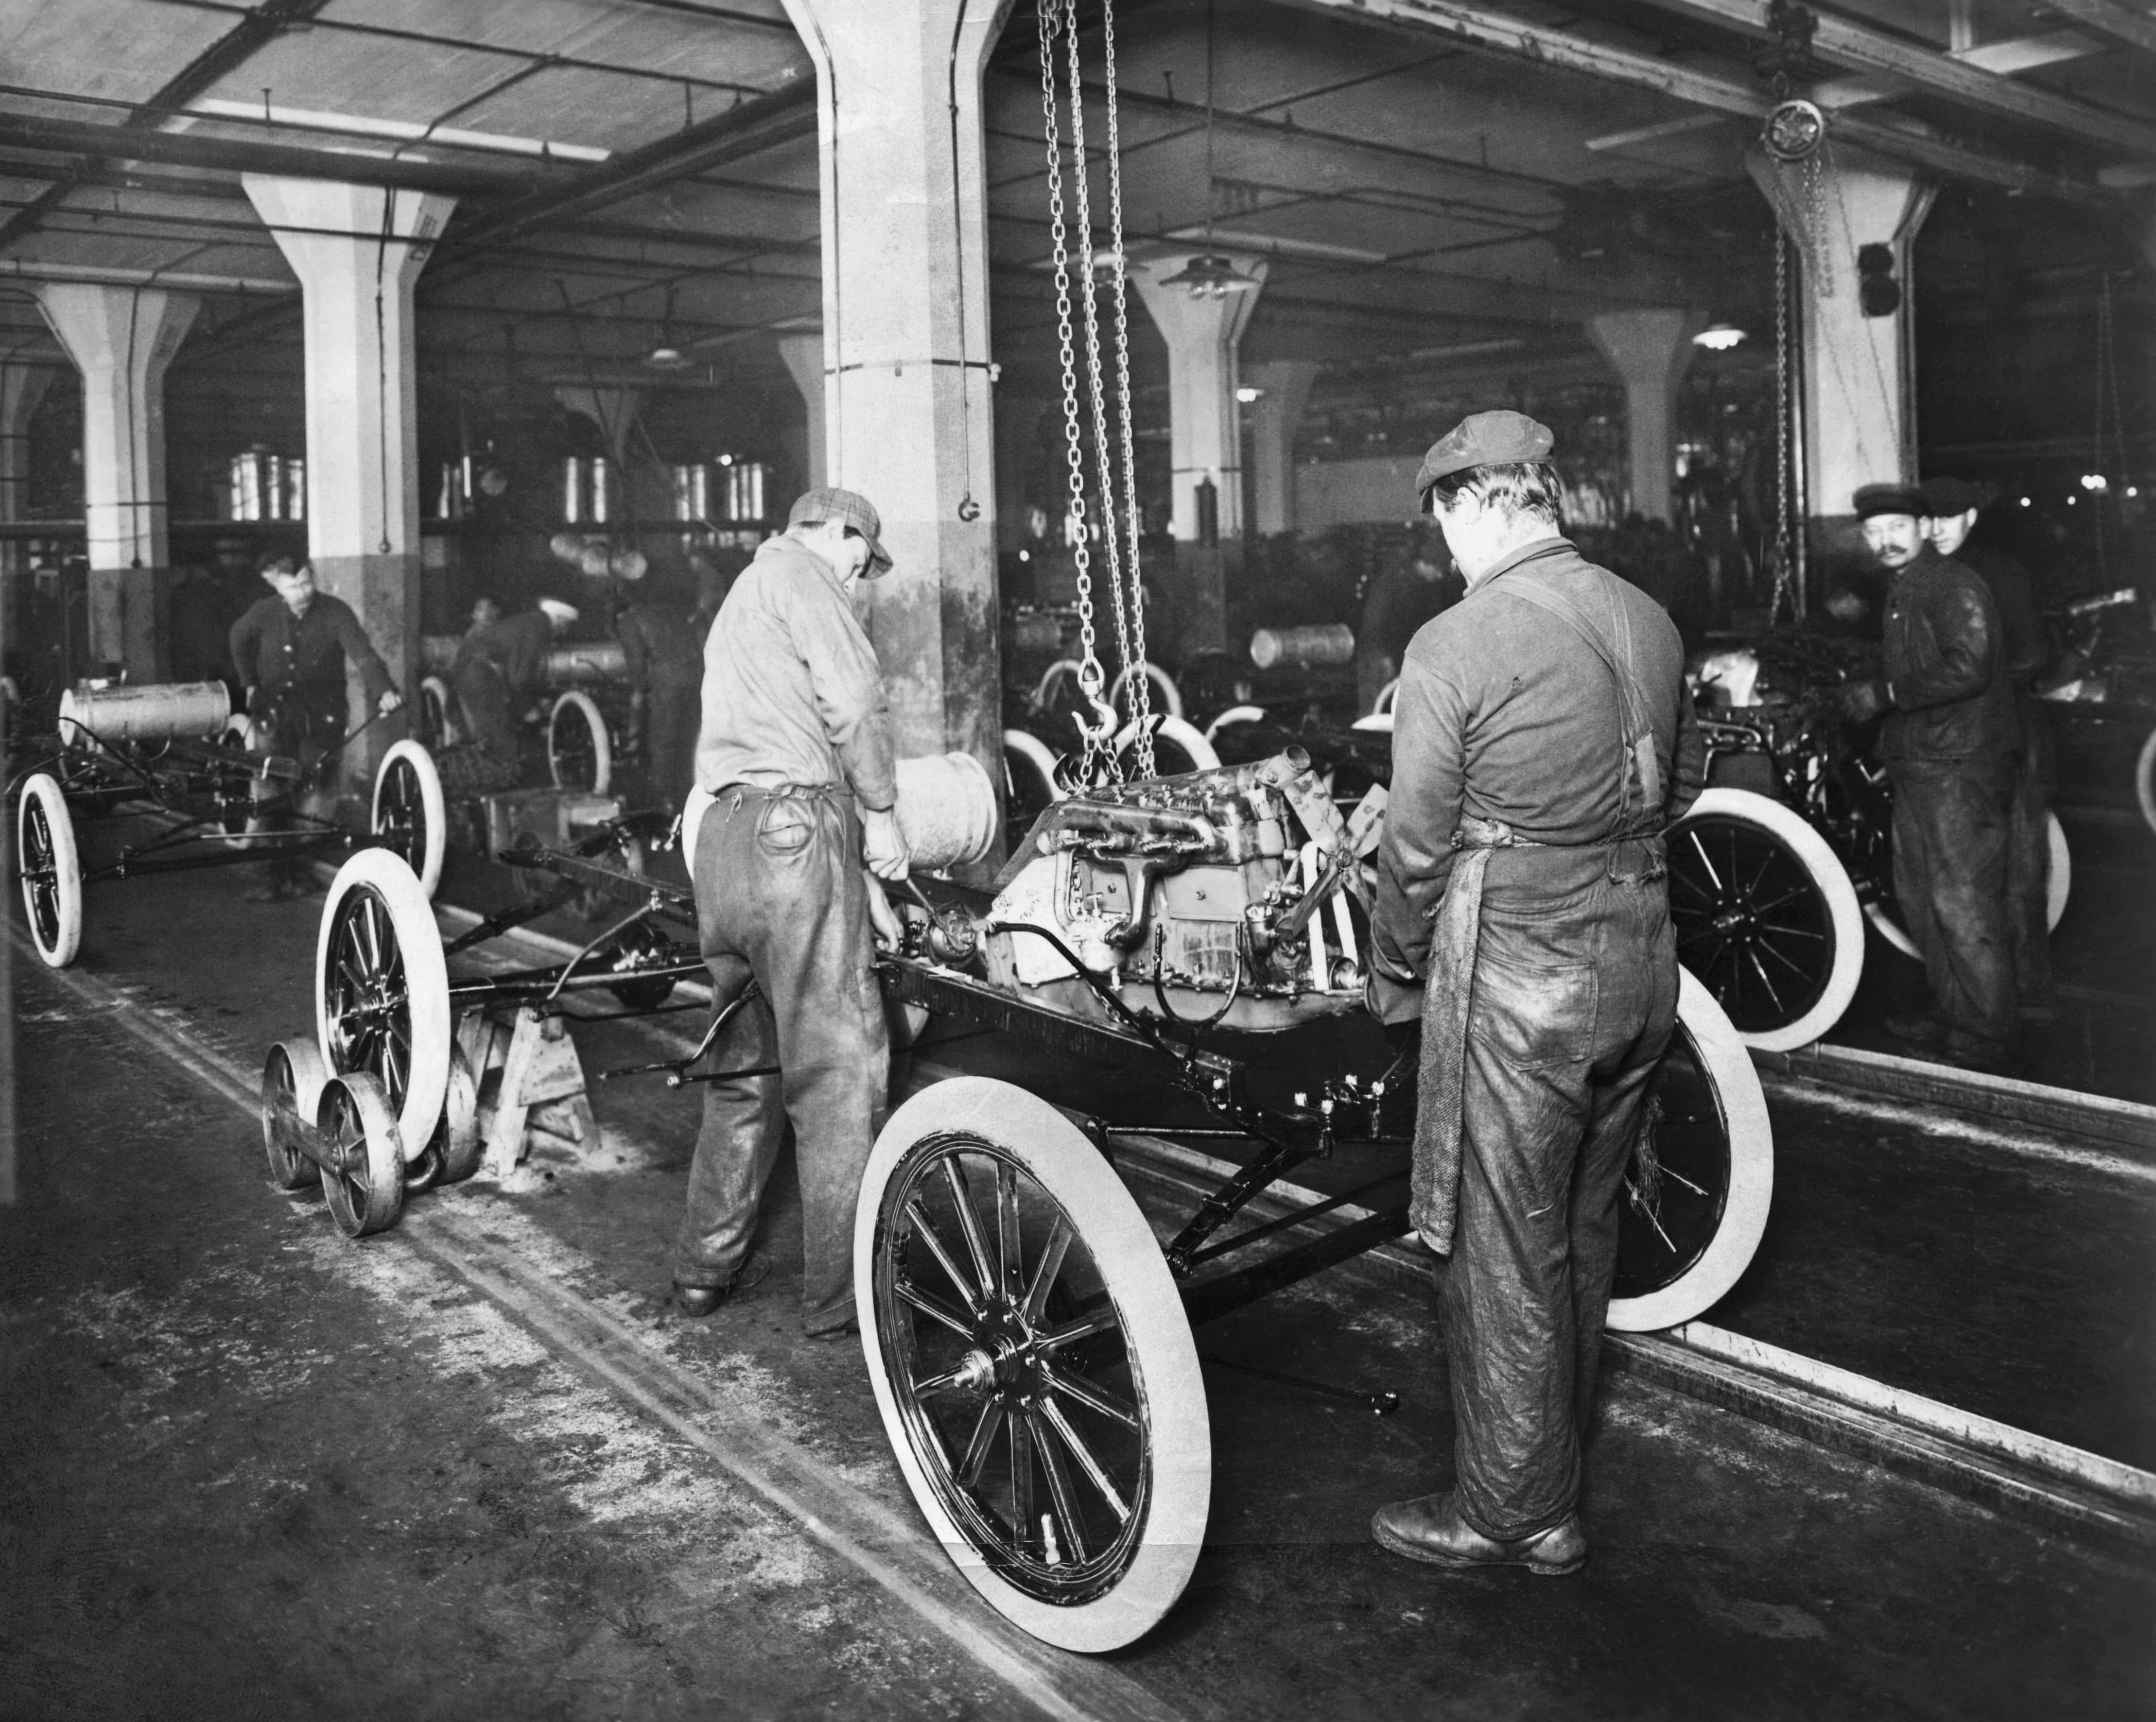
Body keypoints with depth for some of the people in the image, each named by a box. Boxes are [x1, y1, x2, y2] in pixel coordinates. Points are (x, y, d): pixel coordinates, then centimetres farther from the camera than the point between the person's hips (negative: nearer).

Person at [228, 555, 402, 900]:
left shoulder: (336, 612, -13)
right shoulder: (264, 613, -6)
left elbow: (362, 654, -26)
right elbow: (239, 639, 17)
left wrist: (384, 691, -43)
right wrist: (250, 684, 14)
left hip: (322, 715, -1)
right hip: (276, 711, 1)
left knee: (313, 798, 3)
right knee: (267, 795, -7)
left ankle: (297, 871, 18)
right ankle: (268, 877, -3)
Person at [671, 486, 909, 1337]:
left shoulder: (739, 600, 32)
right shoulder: (799, 569, 2)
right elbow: (855, 701, -11)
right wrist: (881, 809, -2)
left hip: (720, 832, 10)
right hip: (794, 826, -10)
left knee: (744, 1063, 16)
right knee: (838, 1066, -7)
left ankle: (707, 1266, 22)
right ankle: (841, 1294, -4)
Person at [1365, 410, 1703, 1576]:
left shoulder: (1452, 649, -16)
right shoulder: (1649, 619, 4)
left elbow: (1418, 846, -13)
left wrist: (1392, 978, 2)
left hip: (1520, 977, -7)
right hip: (1640, 957, 7)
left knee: (1506, 1252, 6)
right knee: (1583, 1228, 22)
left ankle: (1515, 1514, 20)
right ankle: (1558, 1447, 41)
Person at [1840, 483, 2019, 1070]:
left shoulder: (1954, 586, -11)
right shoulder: (1899, 592, 19)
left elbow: (1967, 668, -23)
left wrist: (1884, 693, -19)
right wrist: (1862, 695, 10)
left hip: (1960, 772, -10)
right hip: (1916, 771, 10)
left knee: (1964, 909, -8)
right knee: (1918, 897, 17)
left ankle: (1982, 1046, 0)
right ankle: (1947, 1015, 30)